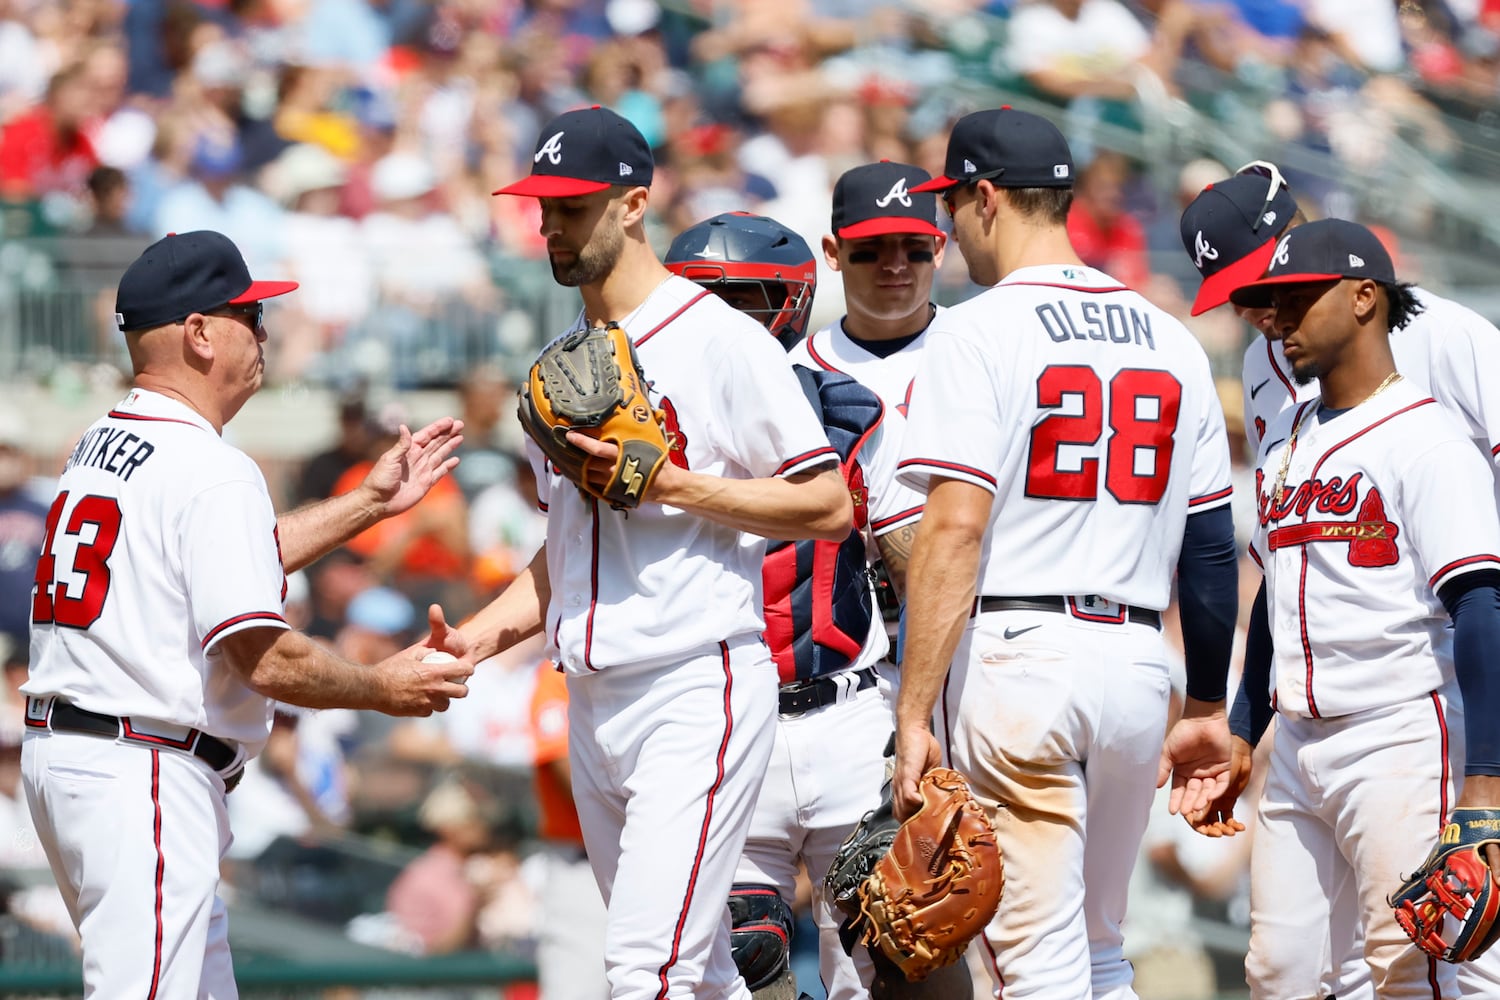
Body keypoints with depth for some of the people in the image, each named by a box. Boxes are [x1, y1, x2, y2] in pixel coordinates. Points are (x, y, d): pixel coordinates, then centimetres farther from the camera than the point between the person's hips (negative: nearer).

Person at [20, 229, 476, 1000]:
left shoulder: (100, 445, 14)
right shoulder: (212, 471, -15)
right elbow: (268, 662, -19)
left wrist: (370, 502, 29)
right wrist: (383, 688, -3)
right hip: (146, 771, -10)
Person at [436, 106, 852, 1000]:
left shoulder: (720, 339, -7)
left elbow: (829, 506, -9)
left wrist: (673, 485, -17)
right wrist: (478, 636, 7)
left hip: (699, 696, -8)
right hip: (594, 706, 8)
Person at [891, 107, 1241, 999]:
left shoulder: (979, 331, -6)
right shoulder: (1171, 341, 13)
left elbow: (956, 529, -15)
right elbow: (1212, 548, 14)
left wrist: (914, 715, -16)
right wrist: (1208, 710, 21)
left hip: (1017, 651, -6)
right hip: (1137, 660, 6)